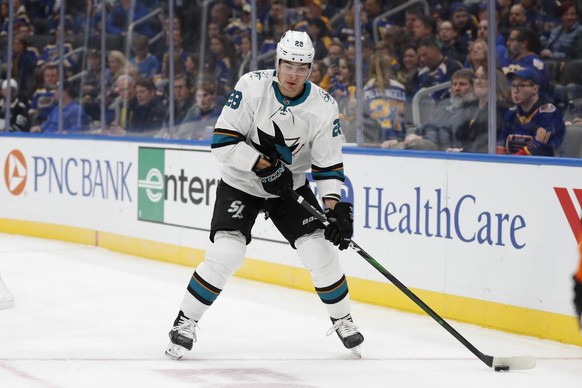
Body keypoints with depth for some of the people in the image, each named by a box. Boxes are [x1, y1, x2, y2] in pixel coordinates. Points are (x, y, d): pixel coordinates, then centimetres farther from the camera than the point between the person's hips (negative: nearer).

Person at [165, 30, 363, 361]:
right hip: (241, 183, -2)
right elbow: (223, 141, -20)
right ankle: (186, 321, -1)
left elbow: (329, 165, -11)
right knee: (226, 252, -18)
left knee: (320, 249, -9)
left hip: (290, 185, 2)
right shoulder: (253, 87, -21)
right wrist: (264, 165, -27)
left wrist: (336, 208, -24)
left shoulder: (323, 107, -15)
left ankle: (343, 320, 14)